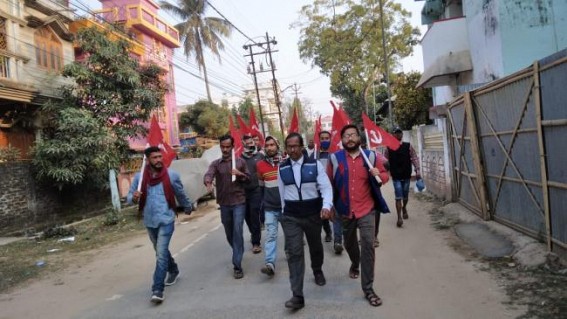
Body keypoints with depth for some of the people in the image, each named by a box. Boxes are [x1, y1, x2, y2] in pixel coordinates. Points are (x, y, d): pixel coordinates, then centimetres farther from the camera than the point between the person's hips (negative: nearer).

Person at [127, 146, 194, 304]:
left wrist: (188, 207, 23)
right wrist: (134, 198, -24)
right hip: (149, 221, 4)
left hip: (166, 220, -3)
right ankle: (173, 270, 46)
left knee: (161, 253, -12)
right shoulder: (139, 177, -5)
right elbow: (129, 197, 0)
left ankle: (157, 290, -7)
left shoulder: (172, 175, -7)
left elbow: (181, 194, 9)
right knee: (161, 251, 21)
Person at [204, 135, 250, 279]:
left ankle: (237, 265, -6)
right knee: (229, 233, 15)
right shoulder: (215, 163, 2)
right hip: (224, 204, 2)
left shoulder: (240, 161, 3)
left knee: (237, 232, -10)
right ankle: (238, 253, 42)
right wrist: (208, 183, -41)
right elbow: (208, 174, -18)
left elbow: (248, 178, 10)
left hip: (239, 202, -2)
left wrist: (240, 174, -12)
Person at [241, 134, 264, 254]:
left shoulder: (260, 156, 1)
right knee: (247, 215, 14)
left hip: (256, 190, -2)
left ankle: (256, 242, 6)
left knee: (254, 216, -4)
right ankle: (255, 234, 40)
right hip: (243, 191, 3)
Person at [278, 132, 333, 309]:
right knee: (294, 253, -6)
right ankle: (297, 295, -3)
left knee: (315, 246, 20)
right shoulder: (282, 168, 1)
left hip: (313, 214, 0)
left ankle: (317, 271, 51)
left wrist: (326, 205, -26)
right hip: (291, 216, 1)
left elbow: (326, 187, -10)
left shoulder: (315, 165, -7)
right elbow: (282, 192, 10)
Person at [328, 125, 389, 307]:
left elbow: (384, 175, 7)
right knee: (349, 244, 21)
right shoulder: (335, 158, -3)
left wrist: (379, 175, -17)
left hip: (366, 210, -1)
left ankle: (368, 288, 1)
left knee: (368, 245, -8)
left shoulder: (370, 156, -1)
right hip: (344, 210, 1)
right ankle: (355, 264, 54)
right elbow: (329, 183, 2)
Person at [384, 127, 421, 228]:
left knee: (405, 196, 14)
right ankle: (399, 218, -5)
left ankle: (404, 208, 44)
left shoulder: (408, 146, 2)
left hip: (407, 175, 2)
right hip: (396, 177, -2)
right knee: (398, 197, -8)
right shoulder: (389, 148, -1)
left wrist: (417, 170, -9)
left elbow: (414, 158, 0)